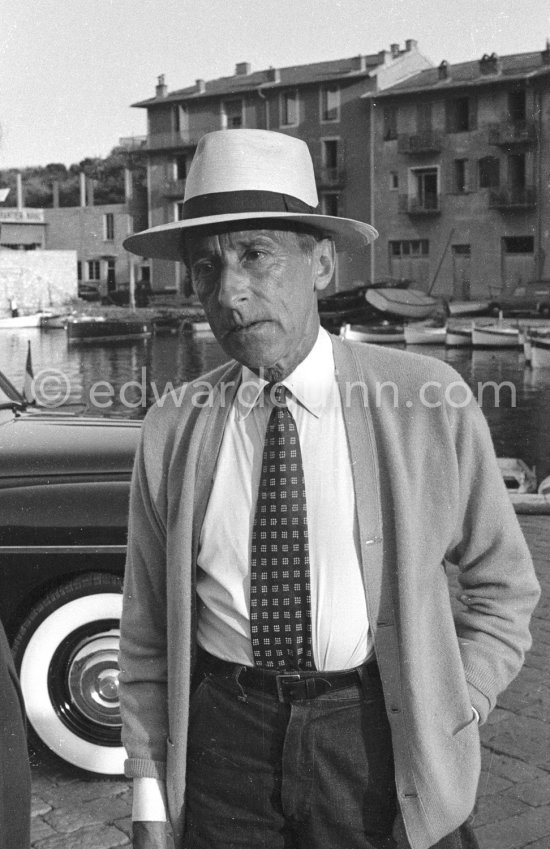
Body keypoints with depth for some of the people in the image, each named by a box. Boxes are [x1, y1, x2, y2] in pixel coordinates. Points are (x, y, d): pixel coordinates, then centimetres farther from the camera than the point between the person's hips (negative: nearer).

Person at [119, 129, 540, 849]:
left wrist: (446, 725, -8)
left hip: (379, 736, -1)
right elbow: (146, 633, 3)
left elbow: (502, 587, 1)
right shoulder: (171, 431, -3)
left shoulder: (429, 401, -9)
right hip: (224, 730, 2)